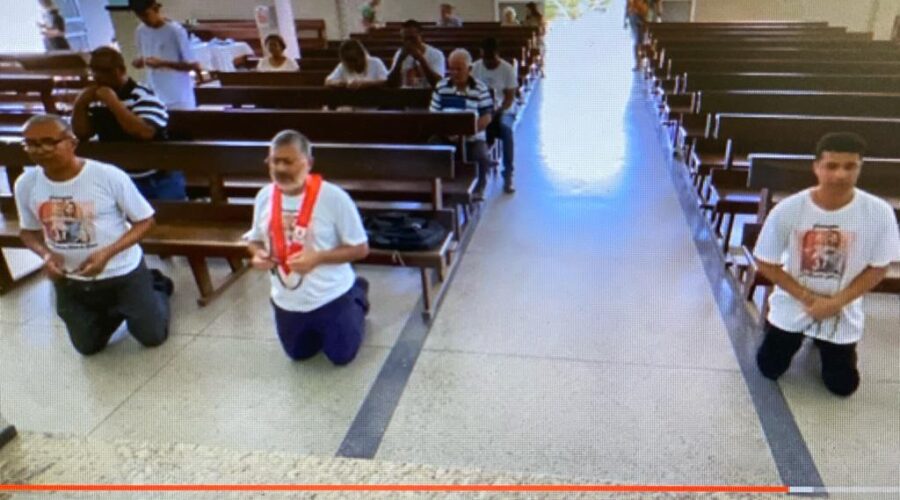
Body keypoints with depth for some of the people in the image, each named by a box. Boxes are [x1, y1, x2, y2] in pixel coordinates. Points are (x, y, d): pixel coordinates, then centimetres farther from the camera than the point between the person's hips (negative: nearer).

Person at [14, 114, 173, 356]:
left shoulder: (109, 176, -23)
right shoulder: (26, 184, -9)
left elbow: (145, 221, -14)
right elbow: (28, 231, 8)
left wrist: (107, 253, -26)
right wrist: (45, 254, -15)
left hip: (124, 274, -4)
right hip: (70, 281, 4)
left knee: (153, 337, 8)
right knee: (88, 347, 18)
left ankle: (156, 288, 36)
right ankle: (113, 309, 46)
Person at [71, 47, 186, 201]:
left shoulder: (143, 96, -14)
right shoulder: (97, 100, 5)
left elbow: (144, 133, -29)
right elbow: (81, 134, 9)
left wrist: (113, 102, -27)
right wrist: (80, 104, -6)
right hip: (122, 182, 5)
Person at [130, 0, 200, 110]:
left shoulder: (176, 31, -13)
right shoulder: (140, 31, 6)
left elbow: (192, 65, -12)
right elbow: (143, 58, 17)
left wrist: (163, 63, -24)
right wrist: (139, 62, -8)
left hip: (179, 100, -5)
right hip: (154, 98, 5)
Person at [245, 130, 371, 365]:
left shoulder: (334, 197, -23)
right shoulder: (264, 196, -7)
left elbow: (360, 248, -16)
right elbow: (256, 239, 9)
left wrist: (318, 257, -29)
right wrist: (257, 254, -15)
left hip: (331, 298, -5)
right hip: (286, 302, 5)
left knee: (342, 356, 15)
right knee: (299, 354, 24)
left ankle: (357, 298, 39)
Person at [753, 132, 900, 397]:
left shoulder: (879, 212, -21)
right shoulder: (788, 209, -23)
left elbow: (878, 268, -9)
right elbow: (766, 263, -12)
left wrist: (836, 302, -18)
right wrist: (808, 298, -17)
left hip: (843, 313, 1)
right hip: (793, 305, 0)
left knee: (843, 385, 10)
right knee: (769, 369, 10)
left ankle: (824, 342, 40)